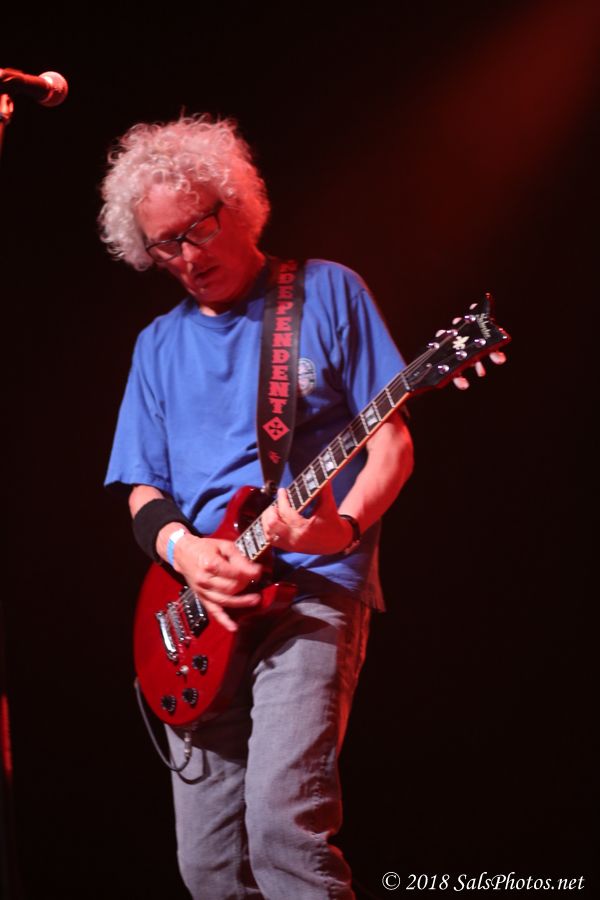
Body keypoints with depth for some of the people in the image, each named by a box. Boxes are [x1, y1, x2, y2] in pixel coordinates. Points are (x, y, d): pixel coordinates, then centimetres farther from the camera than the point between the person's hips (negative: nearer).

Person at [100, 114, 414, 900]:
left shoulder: (327, 293, 4)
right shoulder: (159, 345, 16)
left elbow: (393, 441, 0)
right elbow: (143, 489, 15)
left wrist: (347, 525, -20)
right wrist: (182, 549, -8)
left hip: (312, 586, -5)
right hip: (200, 611, 5)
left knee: (283, 824, -24)